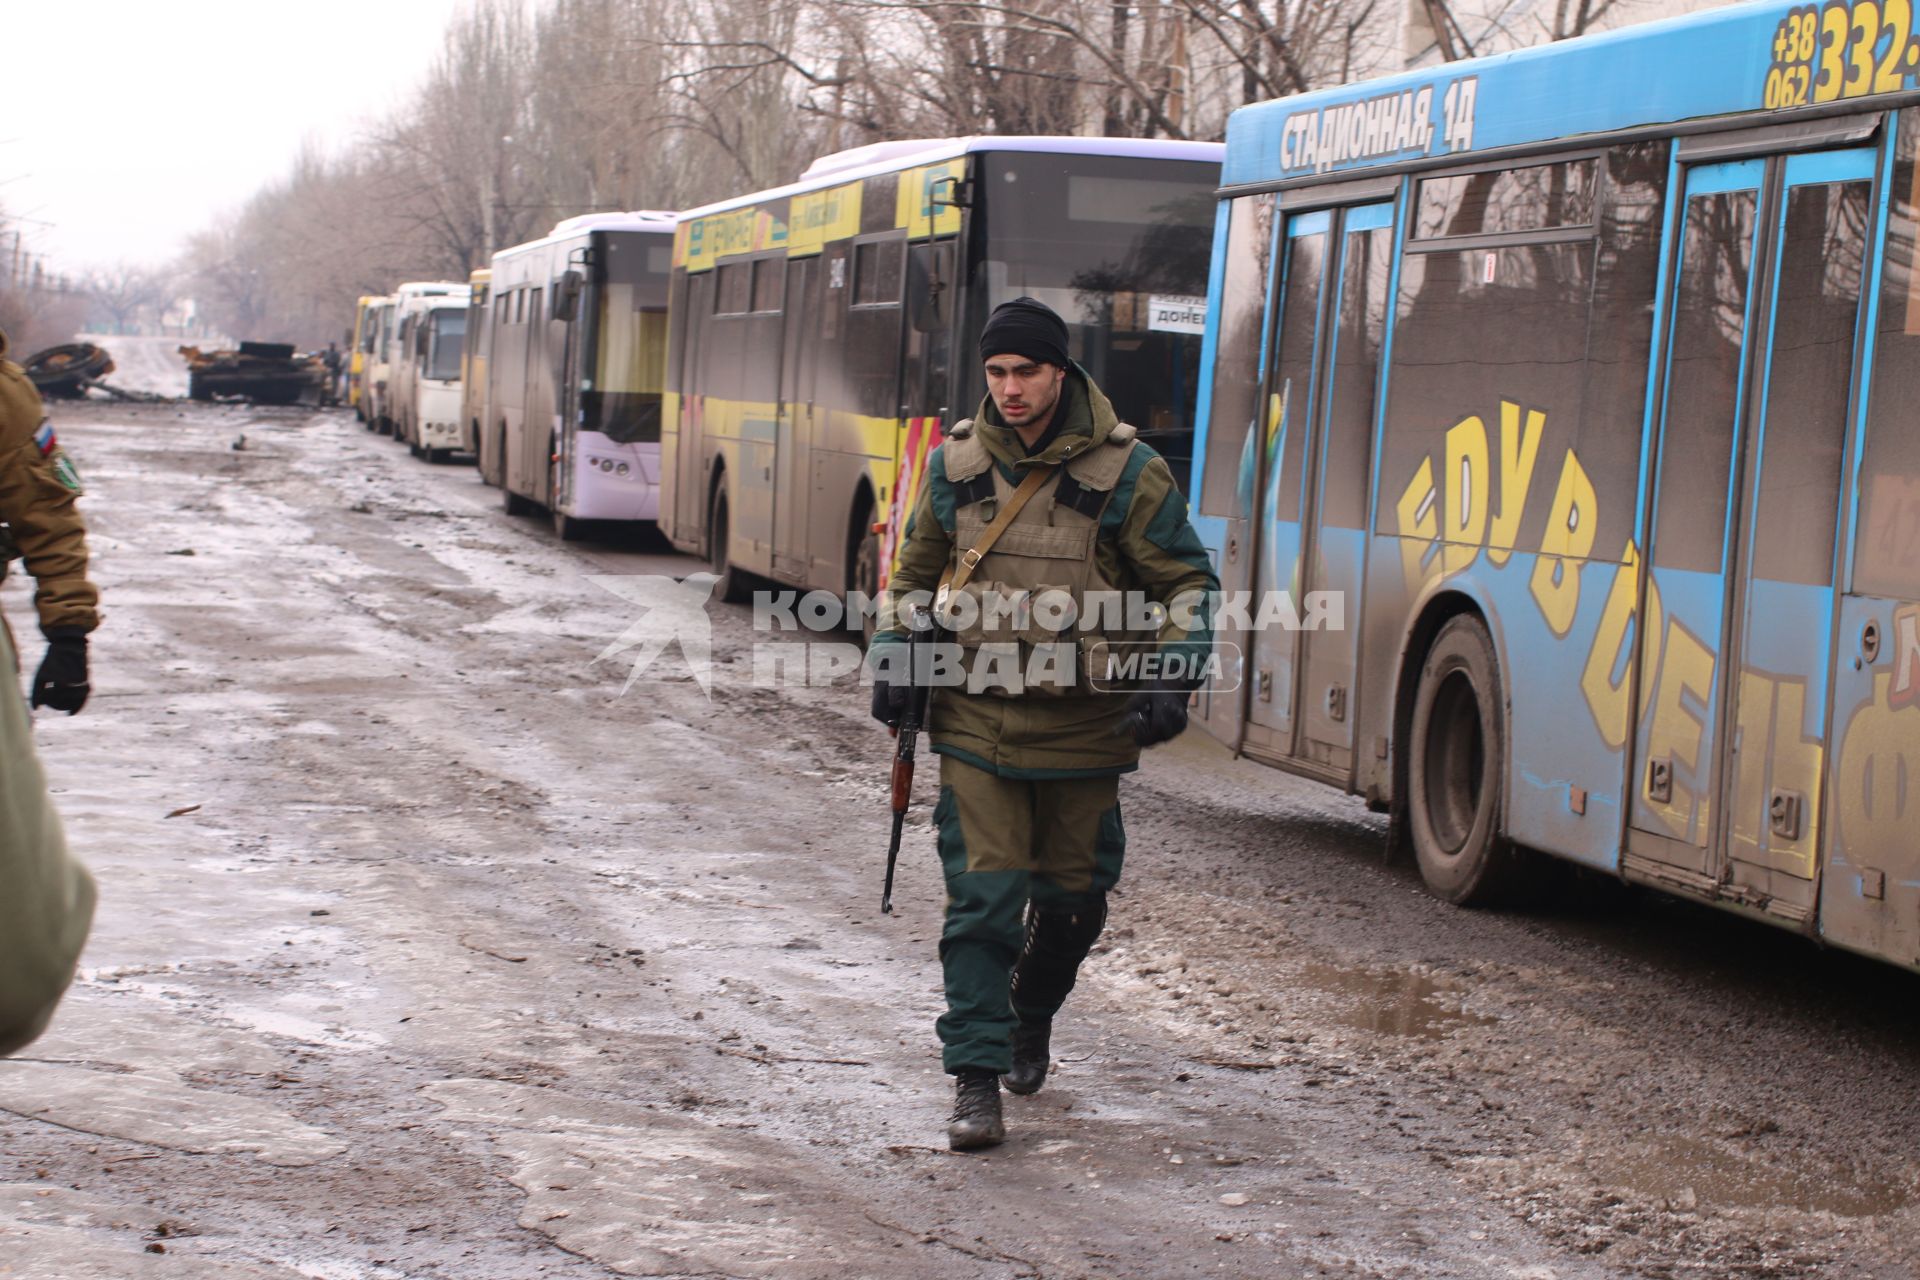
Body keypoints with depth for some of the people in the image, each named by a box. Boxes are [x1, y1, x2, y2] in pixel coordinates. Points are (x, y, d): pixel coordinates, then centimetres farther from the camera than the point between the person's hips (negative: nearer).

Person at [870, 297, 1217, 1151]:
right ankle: (975, 1079, -5)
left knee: (1072, 897, 13)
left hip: (1082, 729, 0)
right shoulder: (955, 465, 3)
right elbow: (913, 574, 18)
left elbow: (1188, 582, 2)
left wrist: (1172, 678, -10)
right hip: (975, 725, 0)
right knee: (982, 900, -8)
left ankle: (1032, 1023, 41)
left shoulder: (1126, 472, -6)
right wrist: (891, 657, 5)